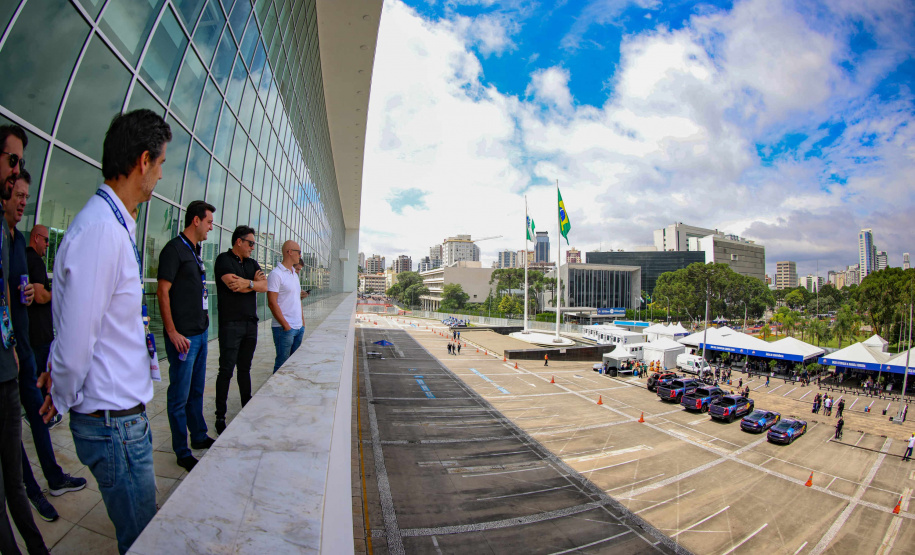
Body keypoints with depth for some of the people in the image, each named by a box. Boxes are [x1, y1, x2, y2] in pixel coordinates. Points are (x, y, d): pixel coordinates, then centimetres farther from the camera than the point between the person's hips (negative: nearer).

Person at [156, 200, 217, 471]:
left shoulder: (194, 251, 15)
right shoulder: (174, 249, -12)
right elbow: (162, 291, -16)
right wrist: (172, 332, -19)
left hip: (201, 332, 9)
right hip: (183, 336, -9)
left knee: (196, 391, 19)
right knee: (180, 396, 3)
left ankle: (199, 437, 32)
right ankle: (183, 454, 14)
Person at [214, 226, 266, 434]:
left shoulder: (252, 263, 16)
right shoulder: (224, 259, -4)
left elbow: (265, 286, 3)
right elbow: (232, 283, -19)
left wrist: (246, 284, -11)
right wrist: (254, 282, -6)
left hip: (250, 323, 6)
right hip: (231, 323, -6)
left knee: (245, 369, 13)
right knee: (226, 370, -2)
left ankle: (247, 408, 22)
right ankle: (220, 416, 7)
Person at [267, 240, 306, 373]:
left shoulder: (295, 274, 16)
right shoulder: (276, 274, -11)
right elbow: (272, 303, -16)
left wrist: (303, 322, 14)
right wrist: (286, 326, -15)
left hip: (299, 327, 8)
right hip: (284, 328, -8)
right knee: (282, 364, 0)